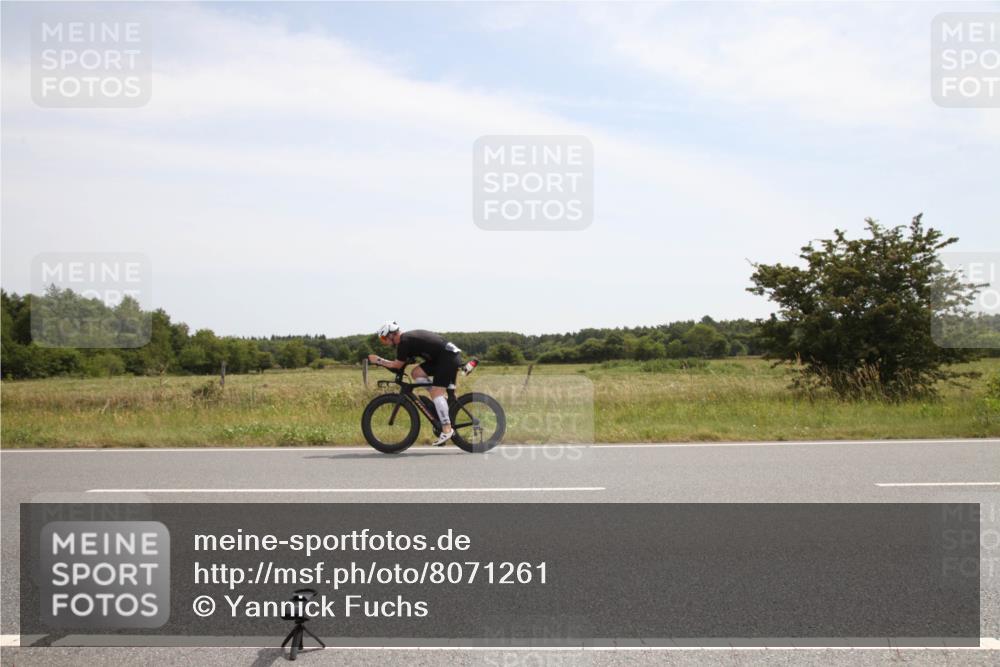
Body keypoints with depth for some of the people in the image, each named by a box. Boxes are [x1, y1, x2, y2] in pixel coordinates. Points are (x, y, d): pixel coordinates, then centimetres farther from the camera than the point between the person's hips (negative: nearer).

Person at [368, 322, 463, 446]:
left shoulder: (404, 341, -13)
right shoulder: (407, 337, 16)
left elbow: (397, 365, -10)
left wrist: (378, 360, -1)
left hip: (449, 357, -10)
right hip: (441, 357, 10)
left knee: (436, 392, -13)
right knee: (416, 372, 8)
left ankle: (447, 429, -14)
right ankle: (443, 398, 9)